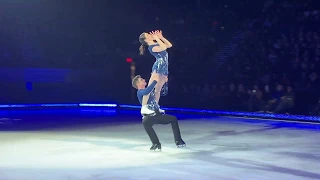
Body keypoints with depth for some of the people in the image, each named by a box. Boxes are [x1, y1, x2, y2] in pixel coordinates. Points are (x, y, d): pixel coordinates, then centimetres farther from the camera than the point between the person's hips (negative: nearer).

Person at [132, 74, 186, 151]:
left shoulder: (149, 89, 17)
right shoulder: (139, 92, -8)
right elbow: (146, 92, -32)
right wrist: (155, 81, -27)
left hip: (158, 115, 8)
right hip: (149, 116, -8)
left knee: (173, 119, 4)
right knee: (145, 122, -39)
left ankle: (178, 141, 10)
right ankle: (156, 144, -32)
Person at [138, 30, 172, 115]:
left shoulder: (157, 44, 20)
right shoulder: (151, 47, -9)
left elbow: (169, 45, 25)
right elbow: (164, 47, -24)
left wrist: (161, 37, 18)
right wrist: (157, 38, -12)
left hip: (164, 69, 9)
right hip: (158, 67, -9)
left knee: (158, 89, 13)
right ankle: (144, 108, -23)